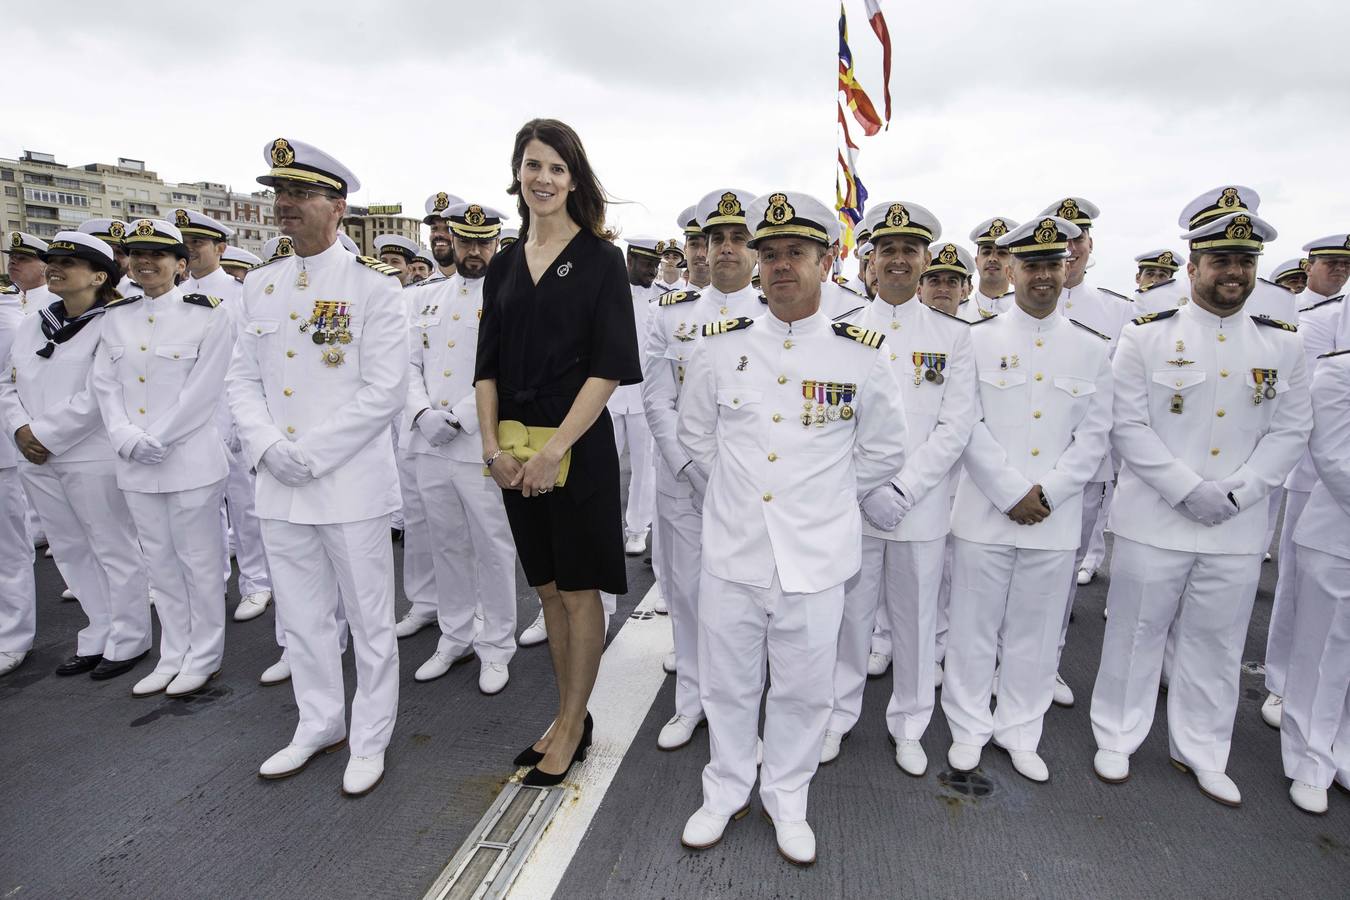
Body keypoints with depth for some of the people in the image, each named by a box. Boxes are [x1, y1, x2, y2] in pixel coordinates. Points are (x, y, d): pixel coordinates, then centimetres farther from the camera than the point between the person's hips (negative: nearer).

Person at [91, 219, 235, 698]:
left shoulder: (209, 315, -7)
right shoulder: (116, 317, 10)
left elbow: (203, 390, -12)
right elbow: (104, 383, 7)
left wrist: (156, 440, -15)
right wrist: (126, 438, -8)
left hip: (190, 458, -6)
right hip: (135, 463, 6)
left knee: (199, 560, 4)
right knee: (160, 561, 14)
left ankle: (204, 656, 19)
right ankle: (173, 655, 27)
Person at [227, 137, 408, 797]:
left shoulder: (375, 285, -8)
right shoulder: (260, 285, 10)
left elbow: (384, 392, -13)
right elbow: (243, 380, 10)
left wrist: (310, 453, -15)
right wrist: (267, 447, -7)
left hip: (351, 483, -5)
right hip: (279, 488, 6)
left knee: (368, 620, 8)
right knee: (301, 619, 18)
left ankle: (370, 739, 26)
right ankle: (319, 725, 37)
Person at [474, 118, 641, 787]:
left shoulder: (599, 259, -4)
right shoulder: (505, 266, 11)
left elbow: (609, 368, -12)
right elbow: (488, 367, 9)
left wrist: (556, 448, -18)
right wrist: (492, 446, -4)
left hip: (577, 447, -5)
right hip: (515, 454, 6)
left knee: (579, 589, 5)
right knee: (548, 588, 15)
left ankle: (572, 726, 22)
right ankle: (569, 716, 31)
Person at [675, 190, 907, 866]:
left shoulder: (862, 354, -4)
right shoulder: (719, 346, -1)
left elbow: (883, 450, 8)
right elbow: (695, 435, 13)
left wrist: (826, 501, 9)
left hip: (815, 558, -1)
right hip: (731, 552, 1)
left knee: (803, 690, 14)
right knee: (727, 684, 15)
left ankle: (787, 799, 38)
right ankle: (726, 793, 39)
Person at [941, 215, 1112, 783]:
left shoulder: (1092, 349, 6)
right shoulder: (977, 340, 0)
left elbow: (1094, 437, 3)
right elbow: (967, 428, -6)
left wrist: (1047, 493, -10)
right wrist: (1012, 494, -13)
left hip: (1055, 520, 2)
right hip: (985, 514, -2)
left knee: (1036, 634, 13)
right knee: (974, 628, 8)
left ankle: (1019, 732, 30)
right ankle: (969, 728, 26)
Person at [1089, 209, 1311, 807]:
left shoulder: (1282, 344, 6)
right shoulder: (1147, 336, -4)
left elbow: (1290, 431, 4)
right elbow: (1128, 425, -9)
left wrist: (1236, 492, -11)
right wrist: (1188, 490, -16)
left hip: (1239, 529, 3)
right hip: (1153, 522, -3)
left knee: (1217, 645, 14)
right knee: (1136, 634, 9)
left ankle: (1201, 750, 32)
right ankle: (1117, 738, 26)